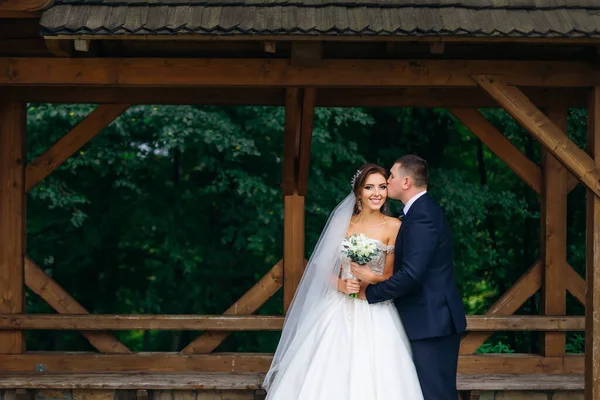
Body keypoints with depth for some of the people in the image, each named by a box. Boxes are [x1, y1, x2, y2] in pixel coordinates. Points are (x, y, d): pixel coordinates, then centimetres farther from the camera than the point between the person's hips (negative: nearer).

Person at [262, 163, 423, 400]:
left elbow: (391, 276, 0)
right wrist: (341, 285, -12)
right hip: (339, 310, 3)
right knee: (328, 377, -4)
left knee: (373, 378, -9)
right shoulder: (343, 222, 7)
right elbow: (325, 267, 8)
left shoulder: (393, 227, -2)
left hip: (374, 315, -2)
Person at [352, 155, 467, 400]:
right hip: (433, 318, 10)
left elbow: (411, 275, -25)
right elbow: (407, 267, 14)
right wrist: (374, 277, 2)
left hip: (432, 322, -10)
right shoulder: (424, 210, 14)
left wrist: (370, 293, -14)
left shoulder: (422, 215, -18)